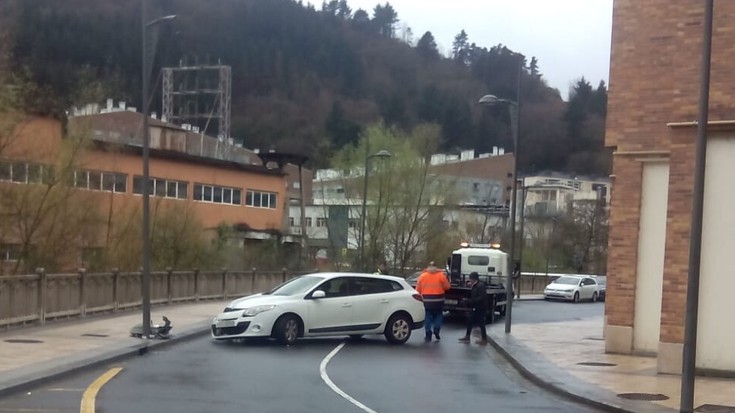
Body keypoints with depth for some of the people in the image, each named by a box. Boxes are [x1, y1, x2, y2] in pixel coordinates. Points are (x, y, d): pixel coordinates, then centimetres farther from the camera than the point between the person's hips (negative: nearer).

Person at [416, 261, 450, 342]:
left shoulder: (422, 276, 3)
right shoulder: (441, 275, -2)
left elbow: (418, 290, 5)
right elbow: (447, 286, 4)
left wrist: (421, 297, 18)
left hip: (426, 301, 1)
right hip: (438, 301, -1)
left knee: (428, 317, 7)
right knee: (438, 315, 15)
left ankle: (428, 335, 4)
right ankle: (436, 329, -4)